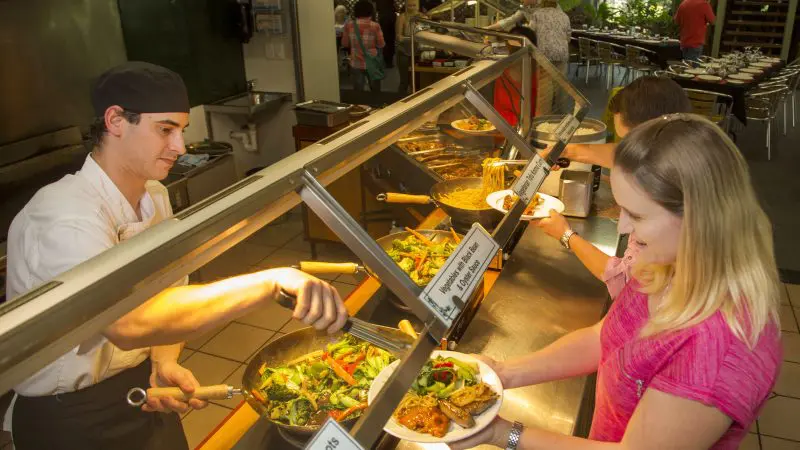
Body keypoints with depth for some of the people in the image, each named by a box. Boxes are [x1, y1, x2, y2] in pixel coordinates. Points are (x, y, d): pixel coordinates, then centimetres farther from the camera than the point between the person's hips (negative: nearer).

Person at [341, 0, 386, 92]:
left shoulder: (349, 25, -5)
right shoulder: (375, 26, -11)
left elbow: (344, 44, 4)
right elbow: (381, 45, -5)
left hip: (356, 64, 1)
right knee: (375, 92, 14)